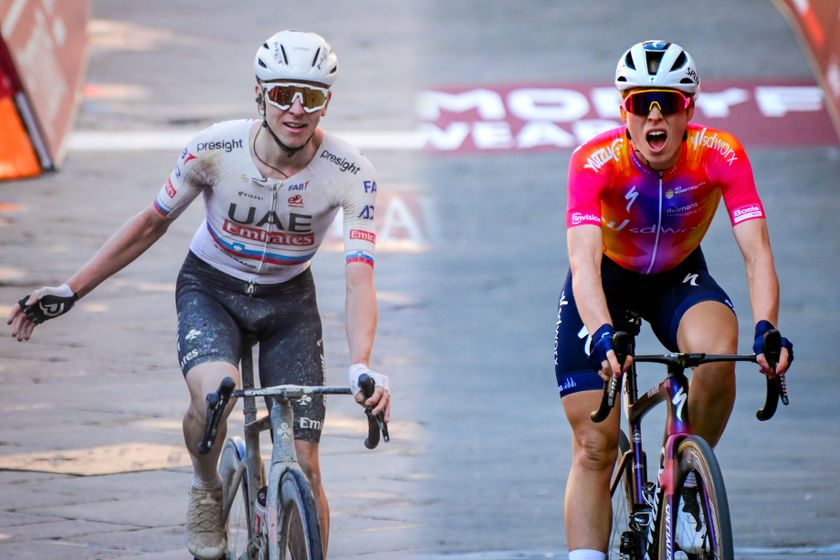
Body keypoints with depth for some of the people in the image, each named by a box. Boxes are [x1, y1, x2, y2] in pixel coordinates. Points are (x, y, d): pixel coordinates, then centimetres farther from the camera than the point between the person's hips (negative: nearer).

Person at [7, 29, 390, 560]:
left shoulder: (351, 173, -24)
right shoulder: (215, 149, -22)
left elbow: (360, 279, -28)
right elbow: (153, 223, -6)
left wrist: (361, 366, -45)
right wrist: (69, 292, -5)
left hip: (288, 299, 1)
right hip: (210, 289, -1)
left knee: (303, 466, -7)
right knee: (213, 393, -33)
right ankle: (207, 492, -1)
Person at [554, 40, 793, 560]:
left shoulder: (720, 155, -26)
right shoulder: (596, 161, -30)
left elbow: (757, 251, -32)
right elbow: (584, 262, -41)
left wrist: (767, 329, -49)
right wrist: (603, 336, -58)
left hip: (678, 277, 1)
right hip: (609, 280, 0)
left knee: (717, 352, -33)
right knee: (594, 448, -7)